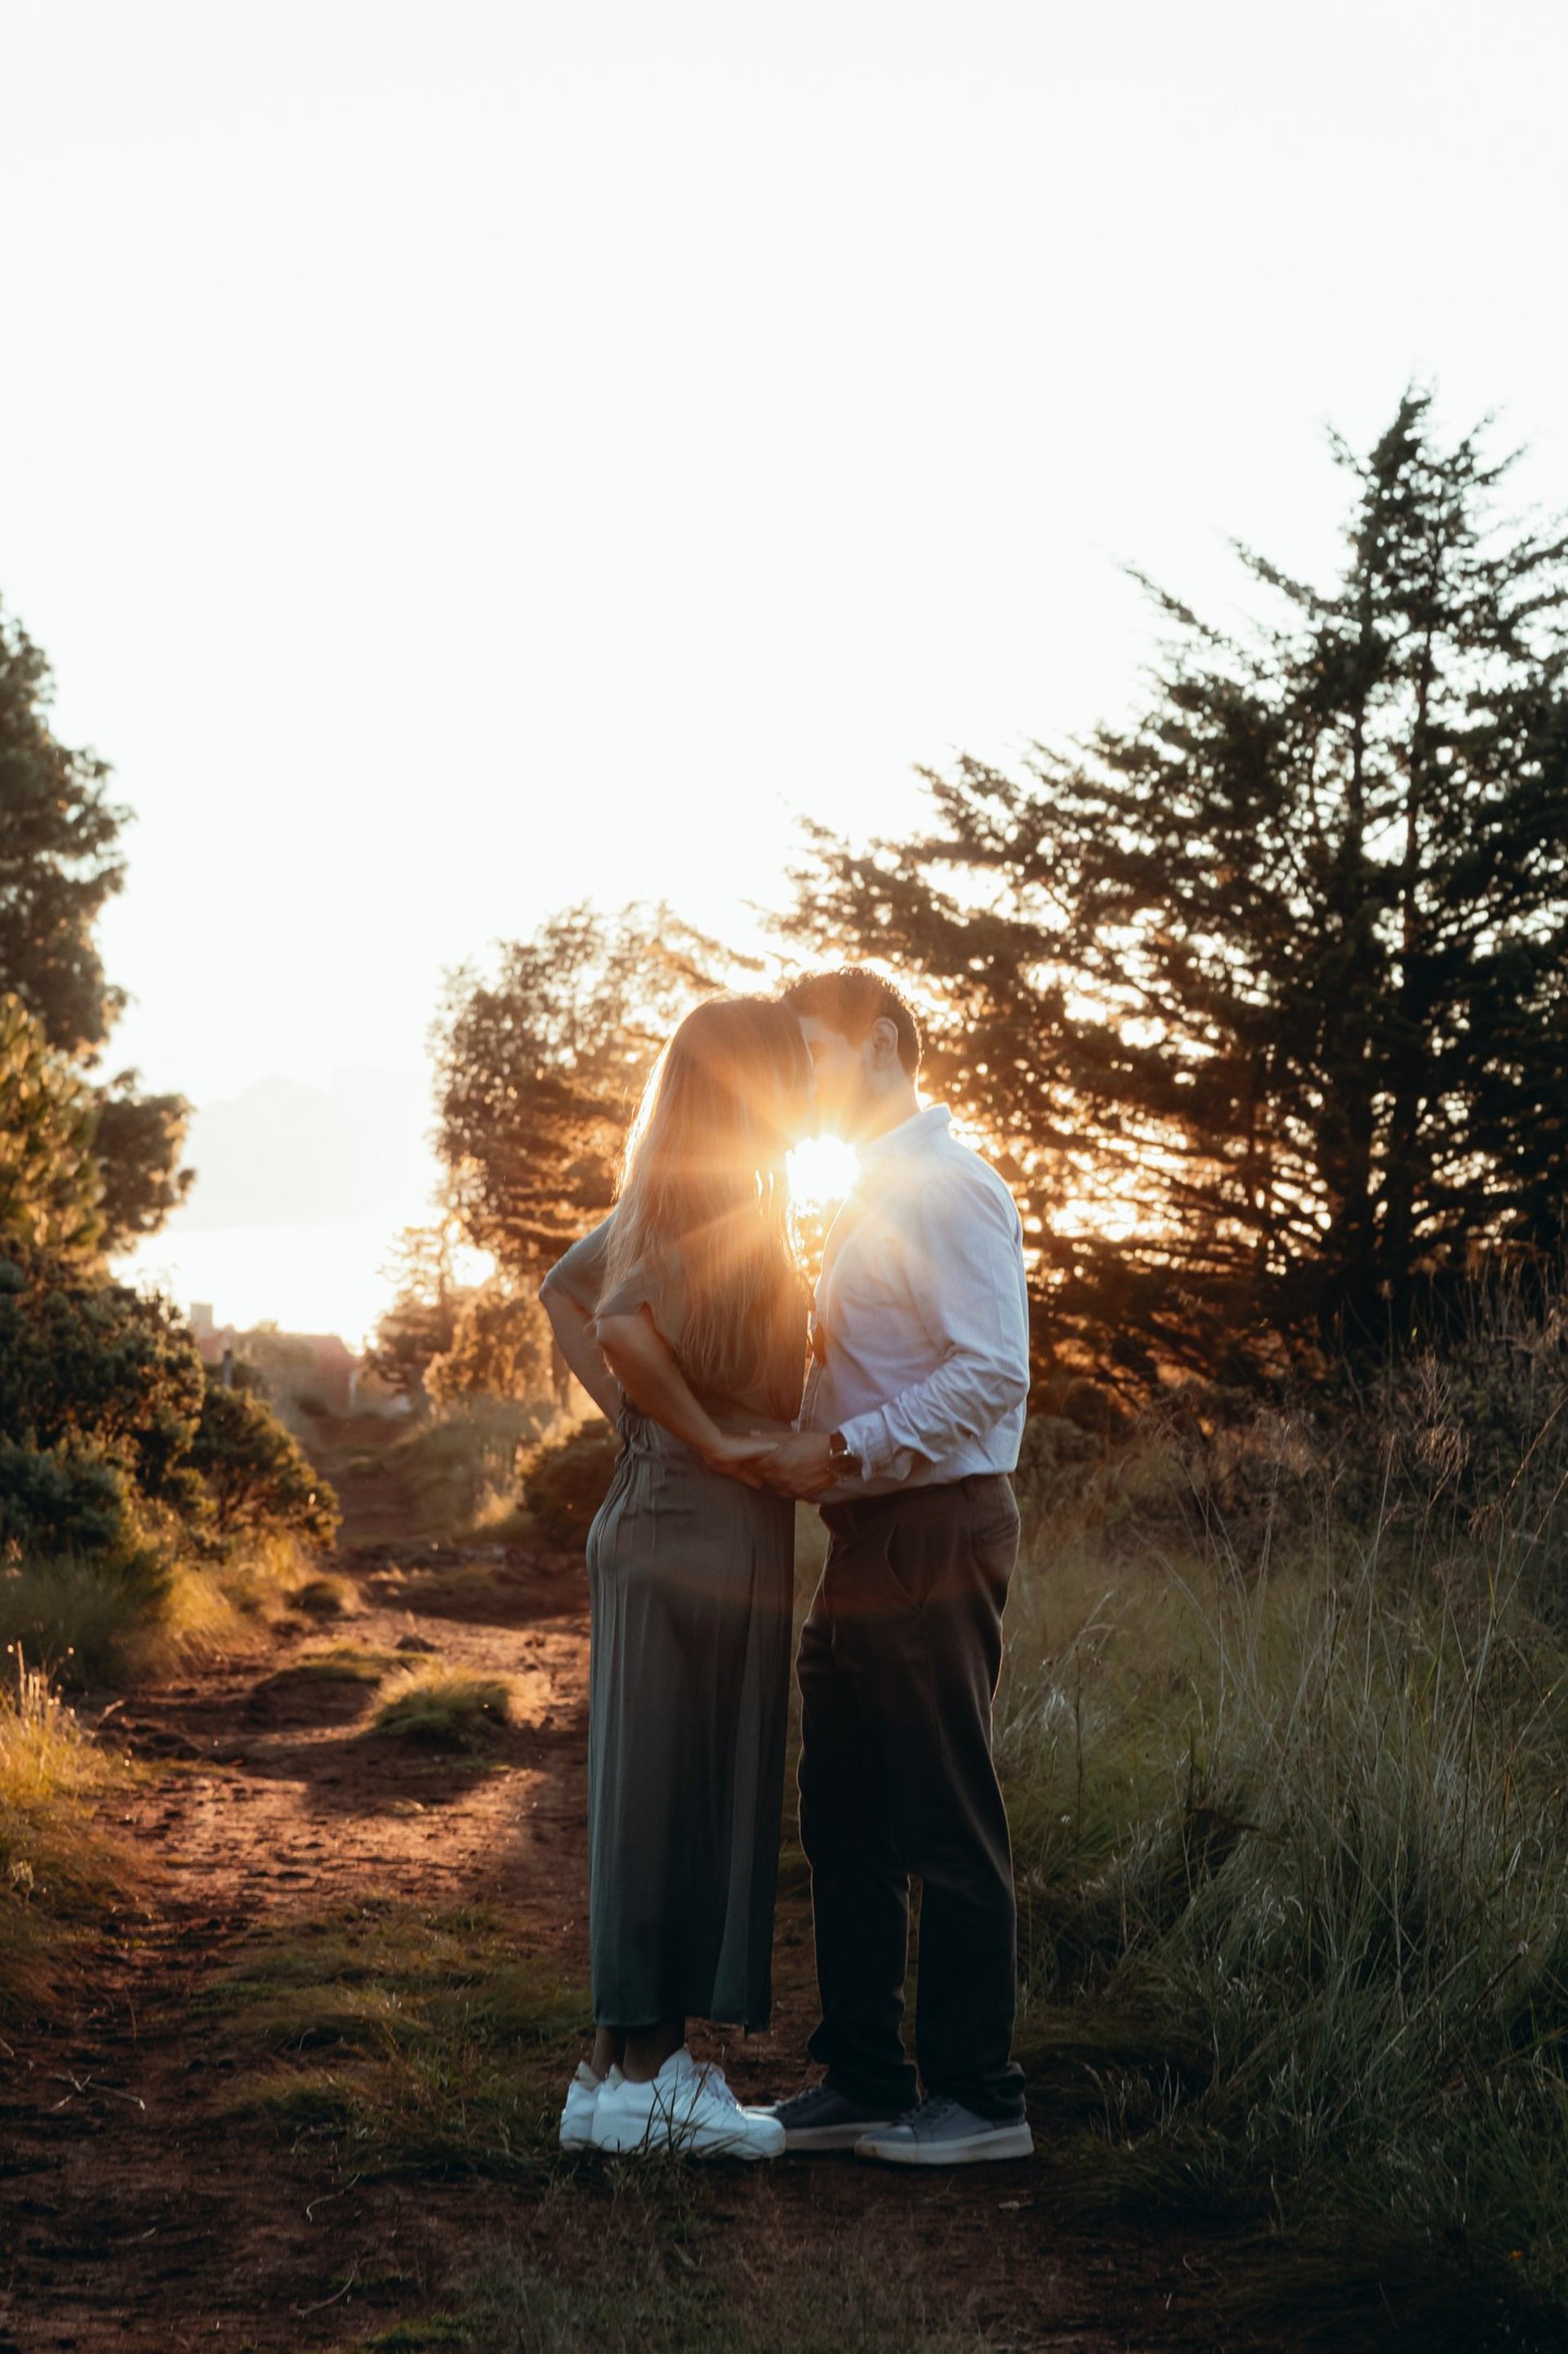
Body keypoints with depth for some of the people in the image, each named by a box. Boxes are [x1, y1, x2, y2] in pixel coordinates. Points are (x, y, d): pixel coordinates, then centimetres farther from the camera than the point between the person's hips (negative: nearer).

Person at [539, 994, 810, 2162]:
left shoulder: (672, 1194, 11)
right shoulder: (733, 1202, -16)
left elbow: (566, 1291, 22)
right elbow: (621, 1323, -30)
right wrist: (711, 1440, -18)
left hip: (662, 1517, 9)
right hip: (706, 1531, -9)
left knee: (683, 1799, 13)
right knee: (673, 1797, -2)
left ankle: (654, 2060, 20)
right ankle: (627, 2076, 6)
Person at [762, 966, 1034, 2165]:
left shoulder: (948, 1186, -11)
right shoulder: (871, 1195, 20)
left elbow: (992, 1372, -20)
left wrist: (844, 1452, -20)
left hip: (933, 1532, -10)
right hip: (865, 1537, 10)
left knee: (950, 1827, -2)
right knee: (845, 1828, 12)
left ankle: (979, 2098, 6)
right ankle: (863, 2081, 21)